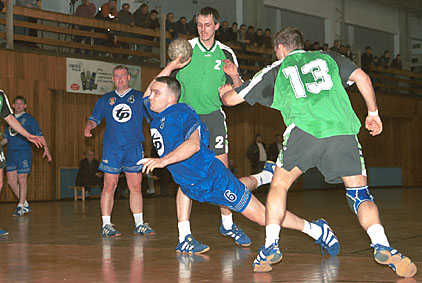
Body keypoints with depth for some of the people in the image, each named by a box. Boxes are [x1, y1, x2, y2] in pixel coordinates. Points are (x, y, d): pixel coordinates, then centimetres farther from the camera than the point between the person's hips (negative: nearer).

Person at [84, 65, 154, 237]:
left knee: (135, 187, 3)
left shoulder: (140, 97, 9)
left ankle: (139, 224, 10)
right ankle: (106, 225, 1)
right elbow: (94, 118, 15)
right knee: (109, 186, -3)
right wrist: (89, 126, -6)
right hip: (111, 149, 0)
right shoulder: (105, 100, 14)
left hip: (134, 148, 0)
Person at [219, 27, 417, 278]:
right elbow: (362, 77, 14)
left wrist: (224, 91, 54)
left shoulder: (276, 71, 25)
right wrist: (373, 112, 24)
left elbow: (231, 99, 31)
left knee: (280, 184, 18)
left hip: (305, 129, -1)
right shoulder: (327, 57, 30)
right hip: (343, 130, 2)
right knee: (360, 194, 7)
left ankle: (270, 247, 7)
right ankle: (382, 247, -15)